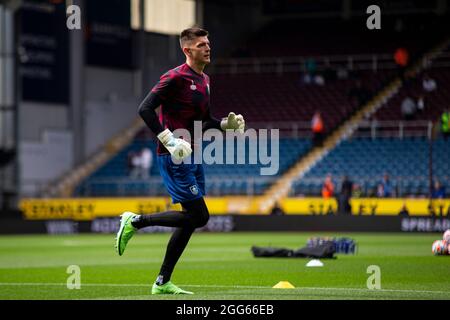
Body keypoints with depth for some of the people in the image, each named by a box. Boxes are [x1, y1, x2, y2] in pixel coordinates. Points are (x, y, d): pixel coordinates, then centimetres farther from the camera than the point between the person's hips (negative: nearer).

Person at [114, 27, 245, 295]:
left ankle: (163, 283, 15)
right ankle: (135, 222, 2)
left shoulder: (204, 80, 15)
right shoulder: (176, 78, -13)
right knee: (199, 215, -12)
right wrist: (169, 140, -26)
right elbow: (145, 109, -19)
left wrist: (227, 123, 7)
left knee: (191, 219, 8)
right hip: (174, 158, -9)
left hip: (192, 156, 9)